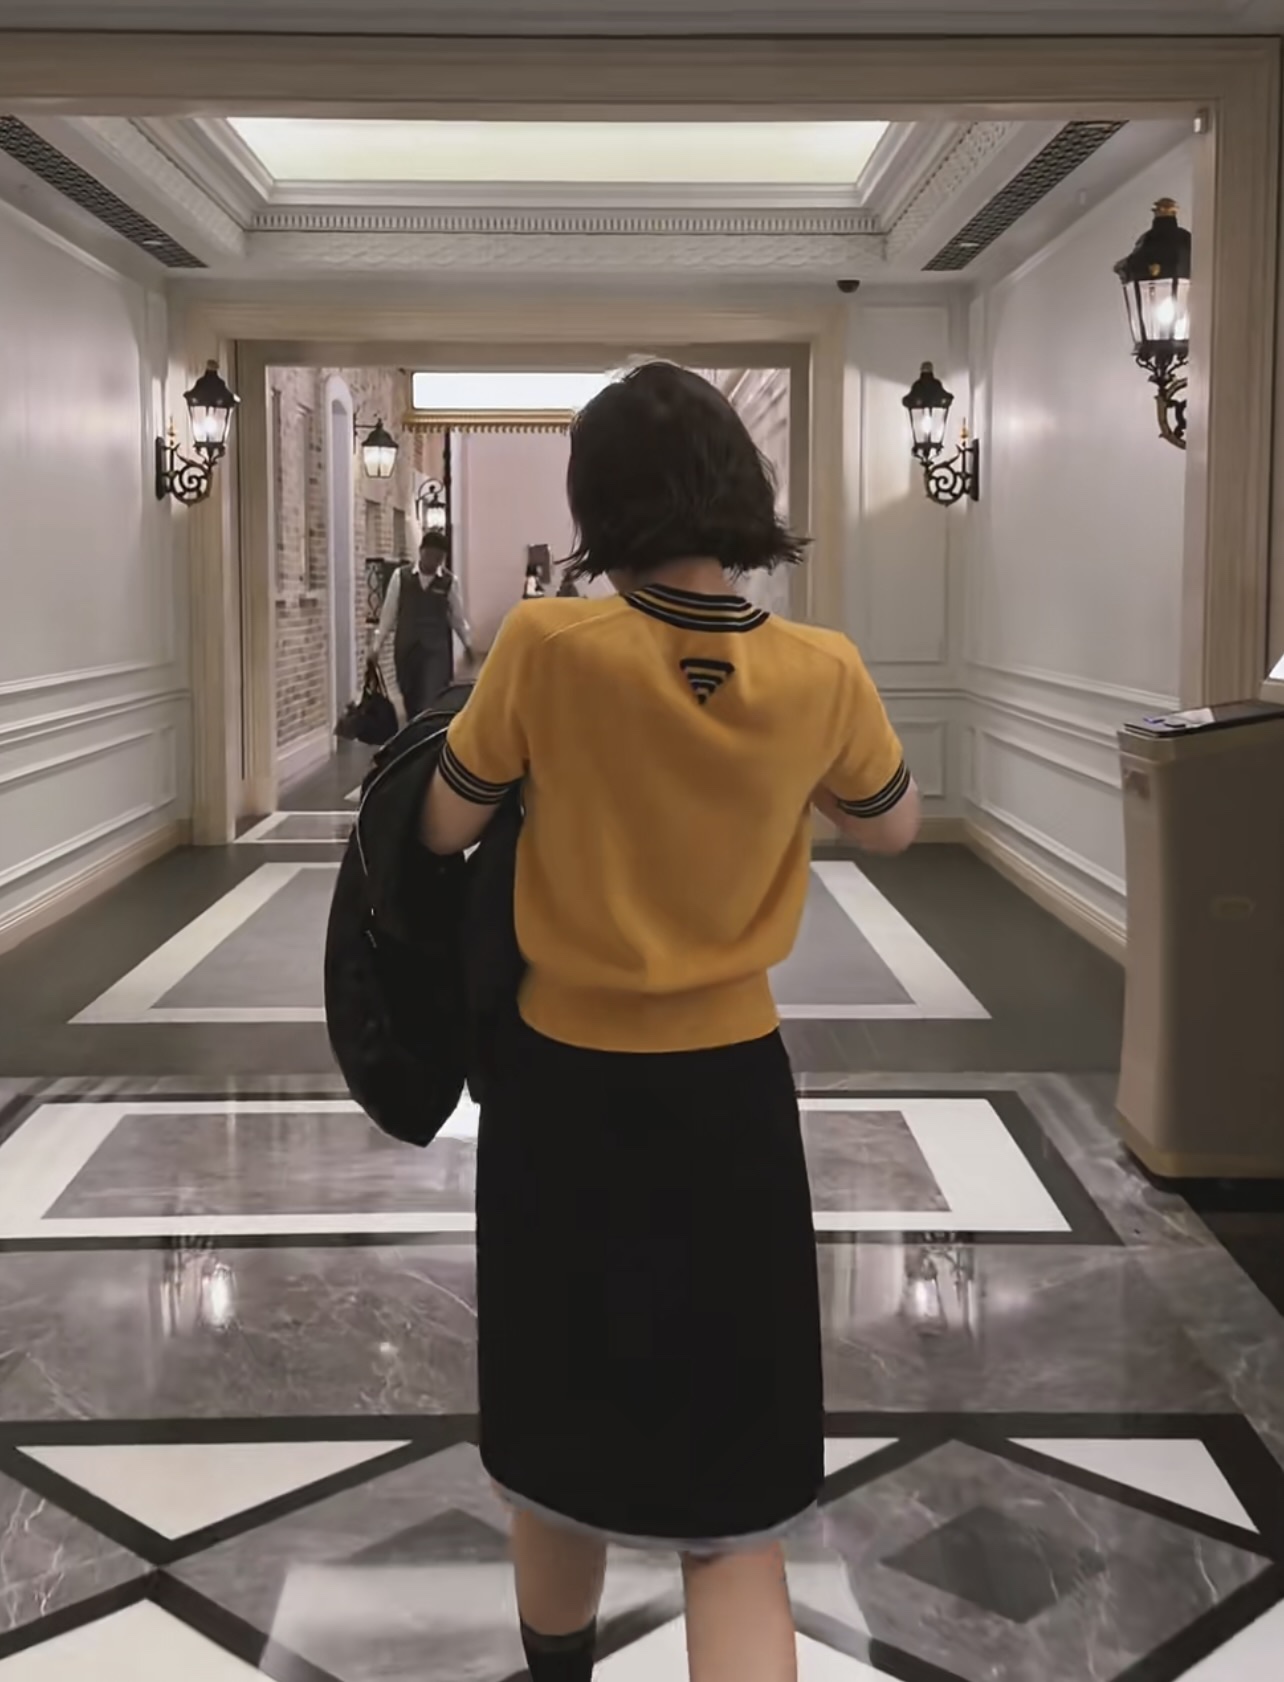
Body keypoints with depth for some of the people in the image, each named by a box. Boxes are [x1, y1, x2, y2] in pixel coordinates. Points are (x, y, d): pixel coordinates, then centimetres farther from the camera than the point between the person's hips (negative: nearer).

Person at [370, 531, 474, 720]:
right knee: (411, 702, 9)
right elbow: (389, 612, 5)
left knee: (433, 703, -12)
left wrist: (467, 643, 10)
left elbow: (457, 616, 11)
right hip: (406, 649, 2)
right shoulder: (401, 576, 0)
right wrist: (377, 644, 5)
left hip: (437, 650, -2)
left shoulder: (449, 580, 0)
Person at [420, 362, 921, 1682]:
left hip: (565, 1088, 0)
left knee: (557, 1448, 21)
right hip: (730, 1093, 1)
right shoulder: (822, 673, -10)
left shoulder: (548, 646, -17)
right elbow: (893, 829, 9)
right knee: (733, 1503, 9)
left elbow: (445, 830, -3)